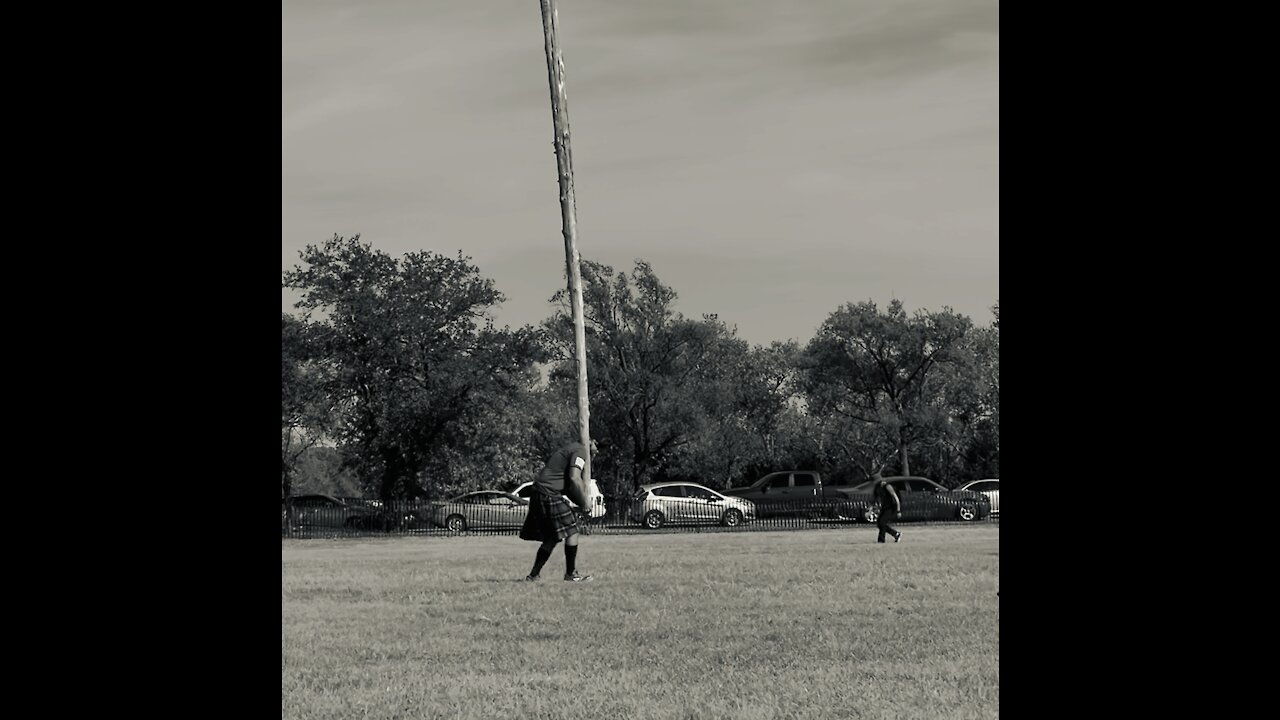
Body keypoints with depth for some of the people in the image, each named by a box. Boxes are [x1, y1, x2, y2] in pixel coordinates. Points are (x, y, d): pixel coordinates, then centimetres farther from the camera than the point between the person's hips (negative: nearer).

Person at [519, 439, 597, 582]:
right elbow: (574, 478, -20)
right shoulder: (580, 451, -6)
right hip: (549, 494, -10)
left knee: (552, 538, 15)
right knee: (572, 530, -7)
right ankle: (571, 573, -5)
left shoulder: (569, 449, 25)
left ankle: (534, 574, 17)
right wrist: (585, 503, -11)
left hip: (539, 494, 10)